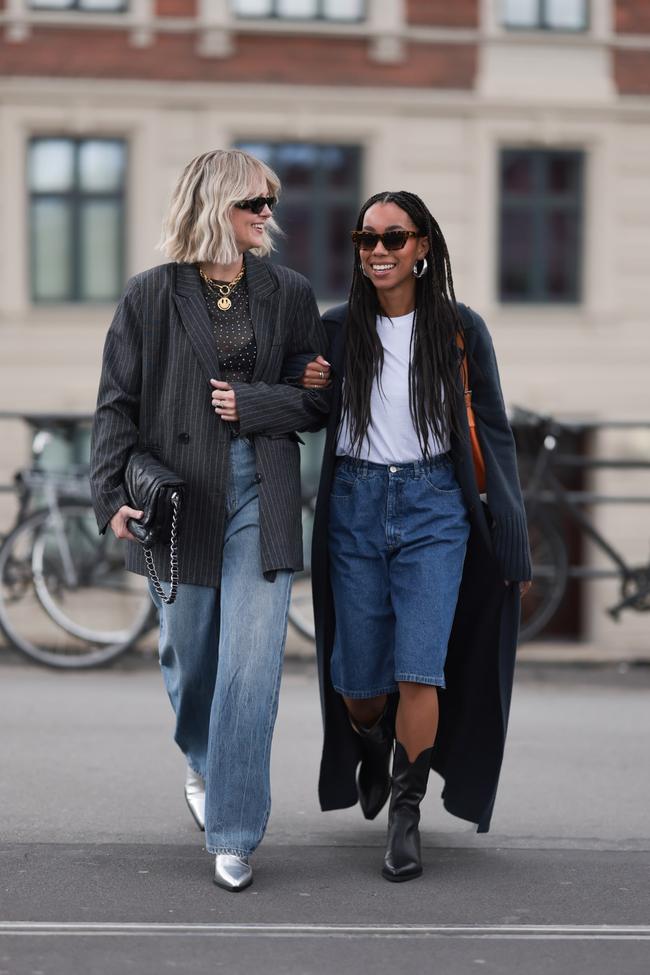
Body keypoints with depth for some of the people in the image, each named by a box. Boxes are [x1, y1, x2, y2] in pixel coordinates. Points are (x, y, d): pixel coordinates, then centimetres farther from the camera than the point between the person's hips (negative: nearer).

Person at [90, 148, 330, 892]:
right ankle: (204, 761, 46)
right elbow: (117, 405, -1)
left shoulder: (288, 294, 6)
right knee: (188, 656, 15)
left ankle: (232, 832, -1)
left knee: (251, 669, -8)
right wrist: (112, 492, -13)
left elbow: (320, 399, 7)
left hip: (260, 500, 0)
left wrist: (250, 405, -9)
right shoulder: (150, 297, 1)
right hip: (178, 497, 0)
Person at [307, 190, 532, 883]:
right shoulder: (335, 329, 3)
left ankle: (405, 817, 3)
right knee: (358, 678, 7)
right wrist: (304, 389, -10)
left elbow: (493, 432, 3)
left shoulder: (461, 329, -1)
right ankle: (371, 749, 42)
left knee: (419, 668, -12)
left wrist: (512, 534, 1)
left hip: (434, 506, -2)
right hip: (355, 507, 2)